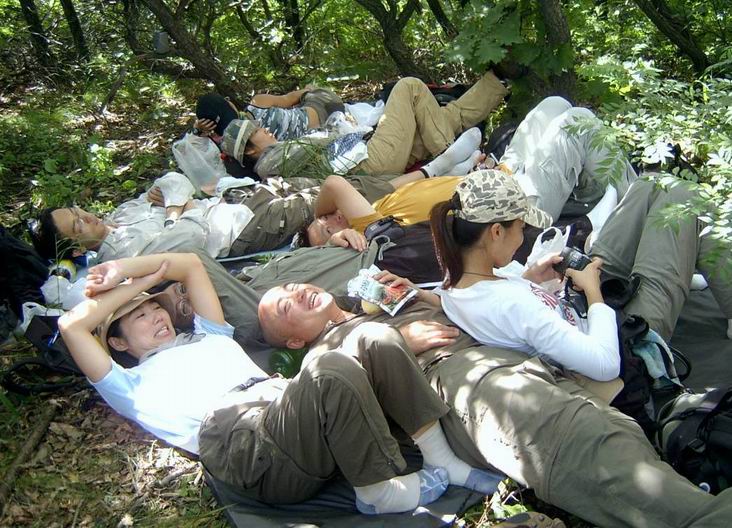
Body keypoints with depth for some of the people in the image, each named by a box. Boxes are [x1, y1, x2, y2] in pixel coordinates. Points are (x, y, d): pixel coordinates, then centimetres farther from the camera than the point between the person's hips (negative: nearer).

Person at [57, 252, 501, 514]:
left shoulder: (207, 335, 38)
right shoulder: (132, 386, 24)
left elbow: (190, 263, 38)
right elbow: (72, 325, 14)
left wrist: (123, 267, 31)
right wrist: (140, 280, 24)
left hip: (286, 407, 6)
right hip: (240, 440, -6)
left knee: (376, 341, -18)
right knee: (332, 372, -34)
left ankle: (441, 460, -13)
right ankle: (377, 491, -18)